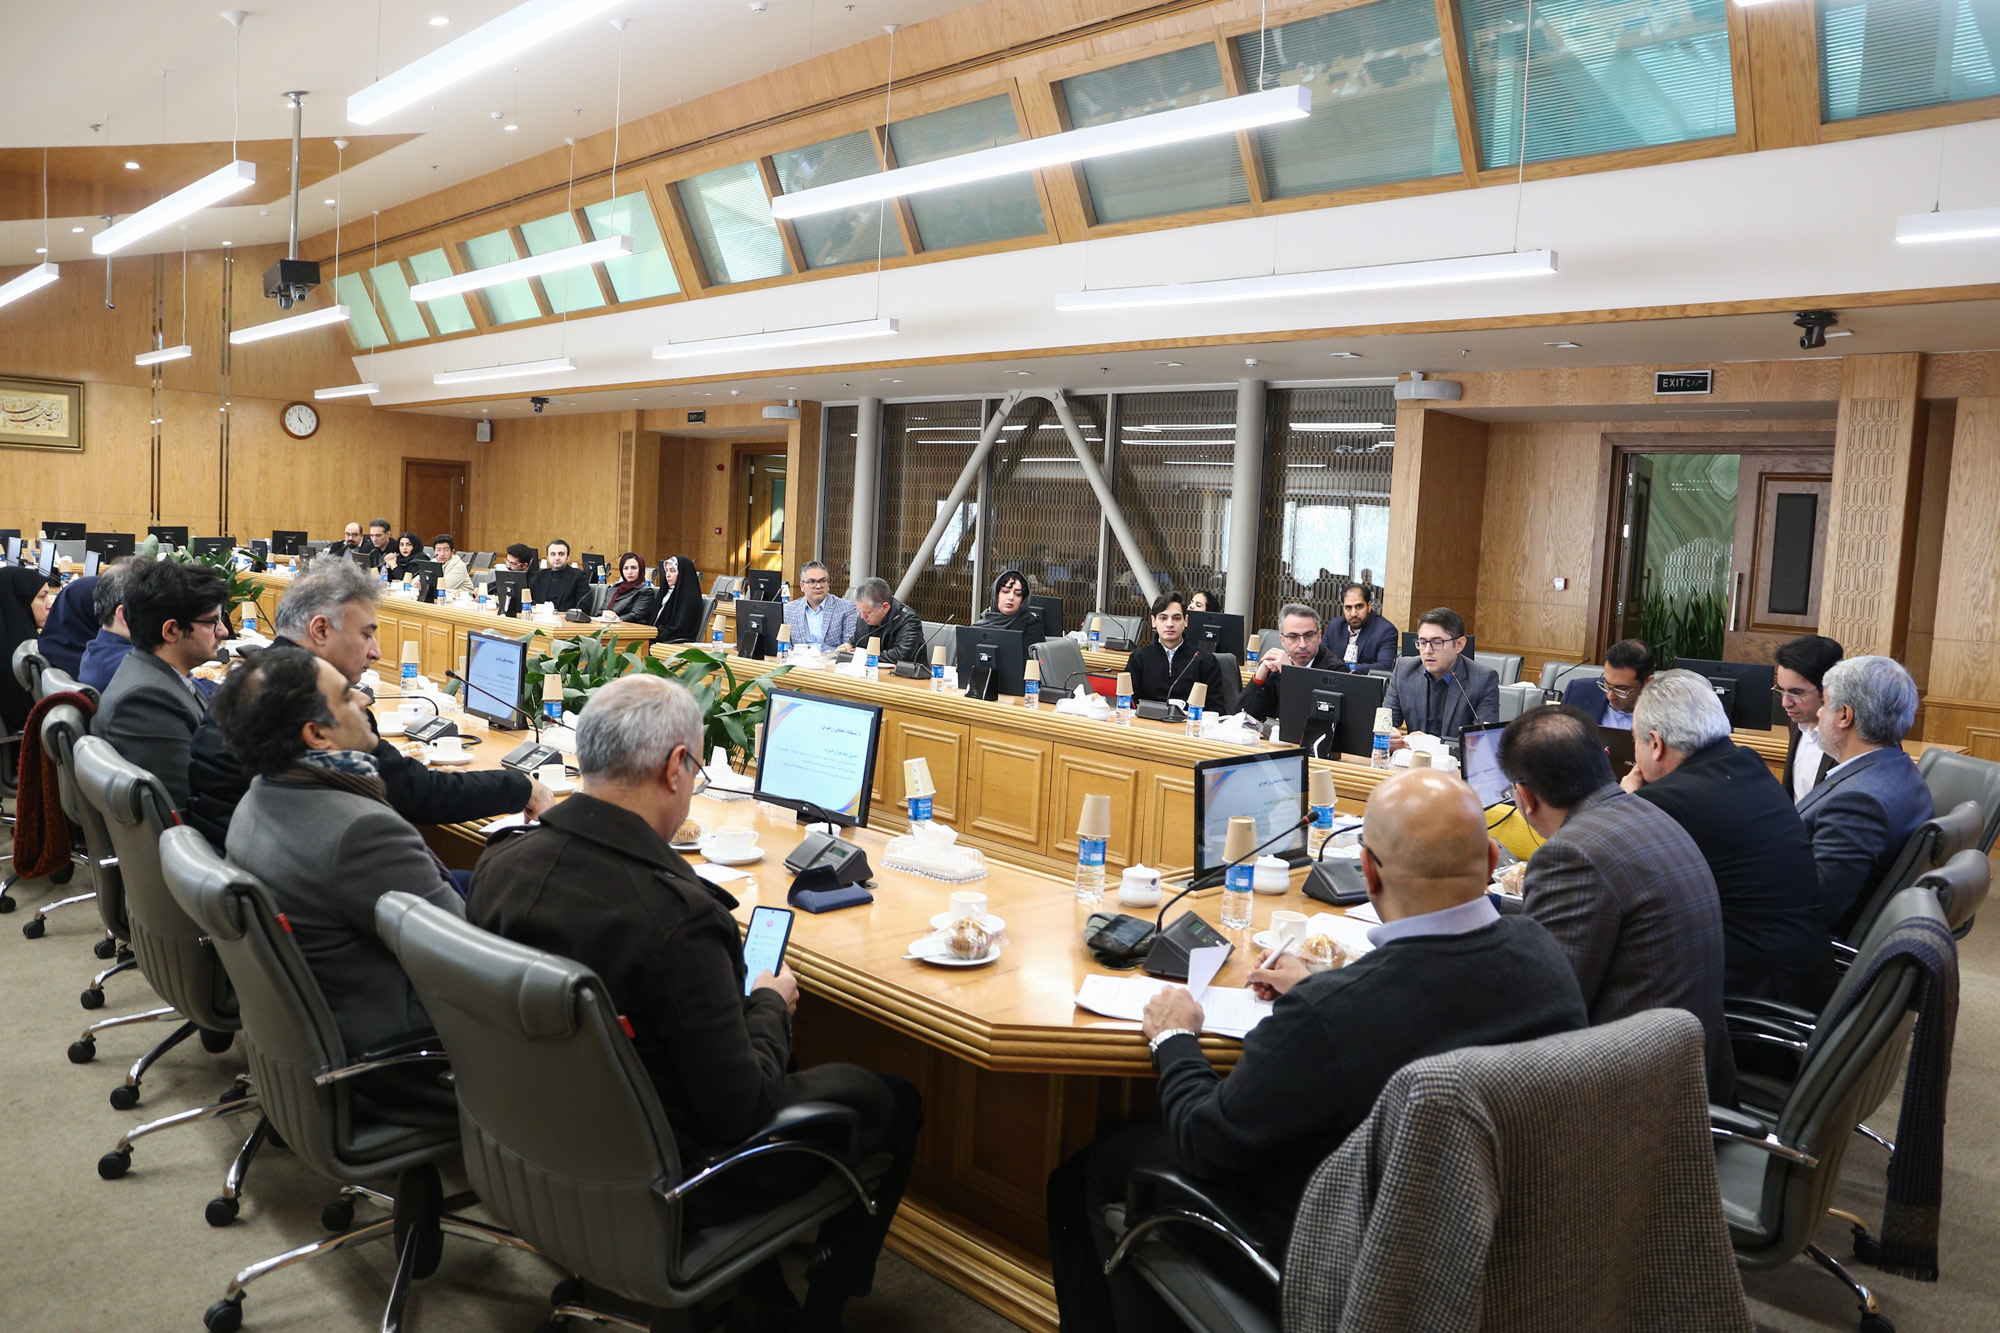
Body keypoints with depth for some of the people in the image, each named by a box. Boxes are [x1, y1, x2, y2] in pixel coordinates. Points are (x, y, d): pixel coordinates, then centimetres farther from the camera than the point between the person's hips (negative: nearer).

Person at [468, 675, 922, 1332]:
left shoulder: (498, 864, -13)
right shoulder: (678, 915, -35)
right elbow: (740, 1112, -26)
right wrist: (770, 1006, -6)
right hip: (666, 1171, -7)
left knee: (777, 1062, 31)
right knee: (894, 1103, 14)